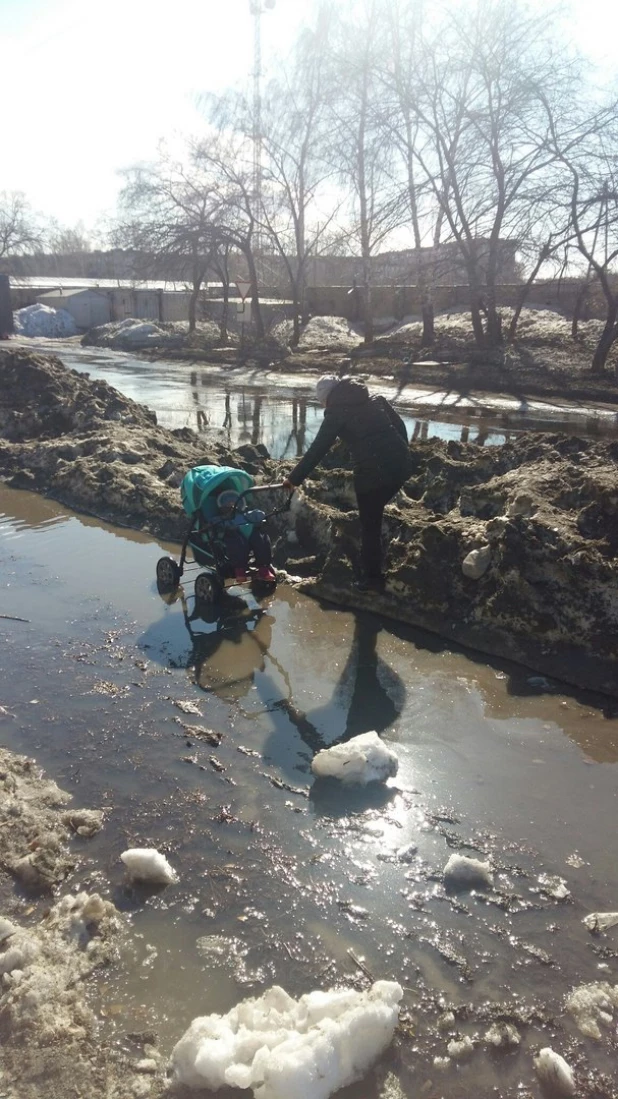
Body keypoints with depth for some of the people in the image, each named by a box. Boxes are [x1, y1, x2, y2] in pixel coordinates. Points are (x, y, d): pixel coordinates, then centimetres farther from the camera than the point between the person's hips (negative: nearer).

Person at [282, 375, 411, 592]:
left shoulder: (337, 412, 2)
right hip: (400, 463, 7)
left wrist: (294, 478, 8)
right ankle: (372, 571, 32)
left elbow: (317, 450, 1)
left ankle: (372, 578, 19)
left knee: (369, 525, 10)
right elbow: (400, 426, 15)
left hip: (373, 470, -6)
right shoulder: (375, 401, 17)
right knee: (373, 515, 24)